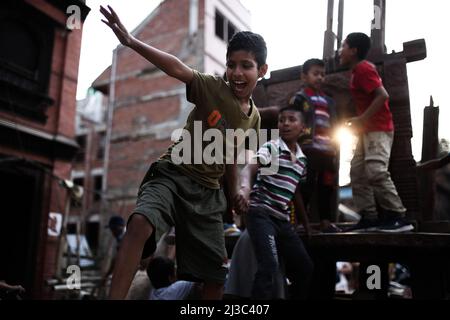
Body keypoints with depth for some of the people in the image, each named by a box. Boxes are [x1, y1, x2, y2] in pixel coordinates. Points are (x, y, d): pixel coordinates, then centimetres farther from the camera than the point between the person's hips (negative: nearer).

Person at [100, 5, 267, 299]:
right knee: (141, 223, -35)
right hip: (172, 176, -5)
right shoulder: (213, 88, -8)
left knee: (217, 273, 7)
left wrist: (234, 195, 21)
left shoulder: (254, 118, 8)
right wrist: (131, 42, -41)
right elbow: (177, 68, -26)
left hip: (207, 191, 5)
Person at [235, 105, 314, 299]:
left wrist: (306, 223, 26)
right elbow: (249, 168, -23)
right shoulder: (271, 147, -6)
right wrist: (245, 188, -45)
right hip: (261, 213, -8)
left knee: (305, 267, 12)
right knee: (270, 266, -21)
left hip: (283, 219, 8)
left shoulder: (302, 159, 15)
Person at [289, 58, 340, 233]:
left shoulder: (328, 101, 25)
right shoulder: (299, 97, 7)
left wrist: (334, 149, 18)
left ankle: (326, 221, 12)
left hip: (327, 150, 6)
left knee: (326, 186, 6)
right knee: (306, 185, -9)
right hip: (308, 149, -6)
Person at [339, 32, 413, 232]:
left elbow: (382, 95, -21)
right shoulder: (359, 71, 18)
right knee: (357, 172, 4)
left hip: (378, 129, -11)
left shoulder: (363, 68, -12)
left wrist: (362, 120, -21)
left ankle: (399, 218, -15)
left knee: (376, 172, -21)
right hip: (368, 130, 11)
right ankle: (369, 218, 4)